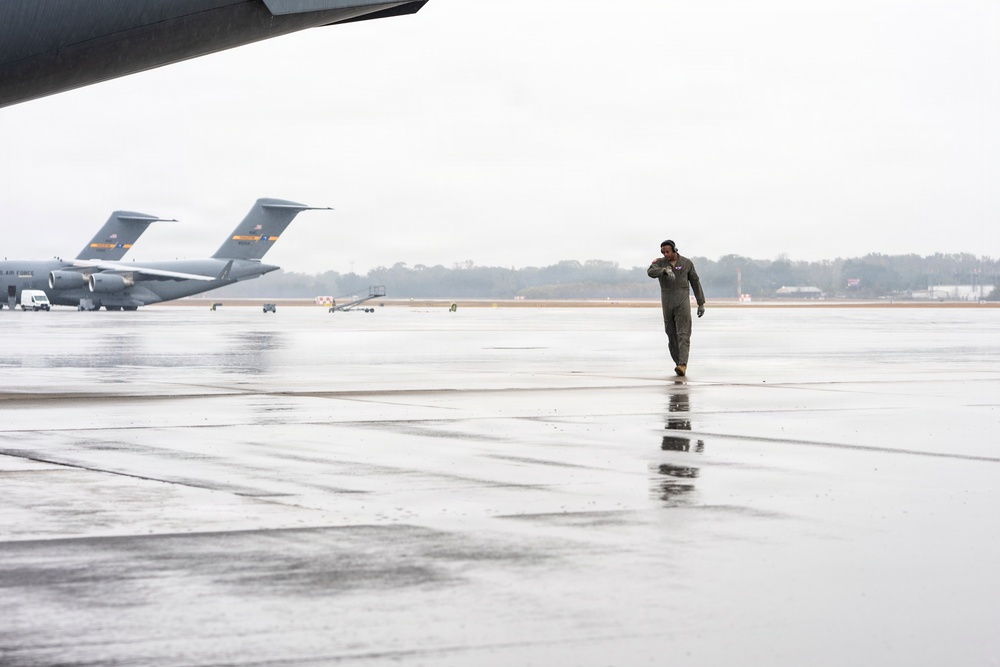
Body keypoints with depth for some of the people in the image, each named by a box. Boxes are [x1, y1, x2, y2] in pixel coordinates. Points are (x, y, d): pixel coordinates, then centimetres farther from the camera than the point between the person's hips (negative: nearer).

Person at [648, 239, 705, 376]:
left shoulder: (687, 263, 1)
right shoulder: (659, 262, 0)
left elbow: (695, 283, 7)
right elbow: (651, 272, -23)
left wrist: (701, 303, 5)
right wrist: (665, 271, -43)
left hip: (683, 302, -2)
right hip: (667, 303, 2)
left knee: (683, 335, -14)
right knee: (672, 335, 9)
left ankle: (682, 366, -24)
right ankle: (678, 362, 26)